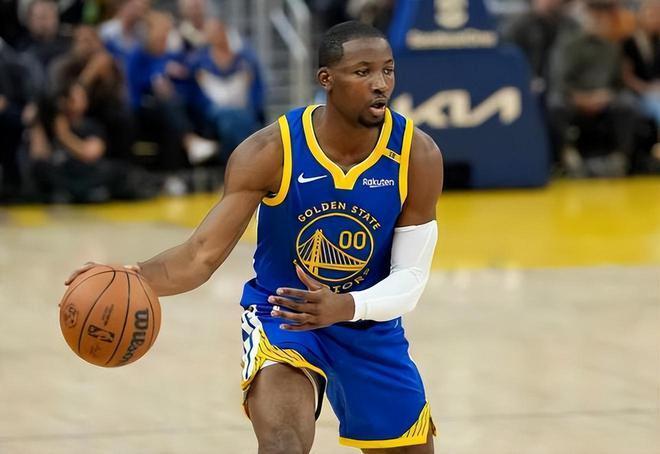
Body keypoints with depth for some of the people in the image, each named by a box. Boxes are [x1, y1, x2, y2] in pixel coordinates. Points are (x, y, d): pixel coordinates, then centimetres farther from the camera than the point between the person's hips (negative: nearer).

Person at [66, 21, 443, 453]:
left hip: (369, 324, 3)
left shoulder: (418, 155, -18)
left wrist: (344, 308, -35)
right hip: (282, 314, -3)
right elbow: (203, 255, -22)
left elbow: (411, 279, -15)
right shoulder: (270, 152, -22)